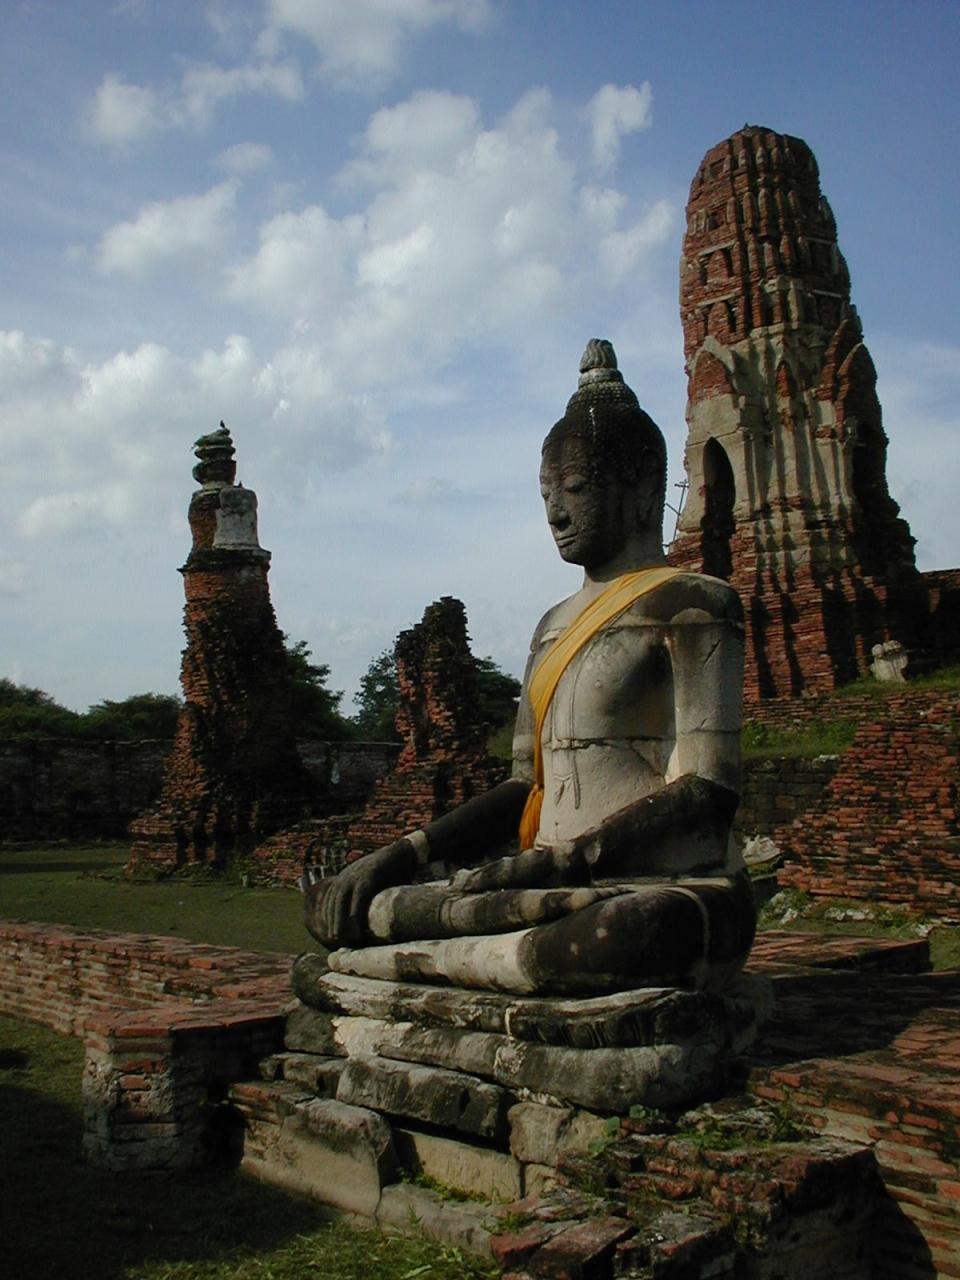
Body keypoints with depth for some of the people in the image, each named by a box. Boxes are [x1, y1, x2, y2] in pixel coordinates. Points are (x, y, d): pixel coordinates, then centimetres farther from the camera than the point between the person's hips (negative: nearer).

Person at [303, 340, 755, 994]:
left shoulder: (688, 604, -2)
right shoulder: (554, 625, 21)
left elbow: (707, 790, -12)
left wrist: (562, 859, -22)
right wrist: (402, 853, 3)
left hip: (670, 887, -6)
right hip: (563, 888, 7)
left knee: (656, 928, -44)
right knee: (333, 904, -9)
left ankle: (414, 957, -27)